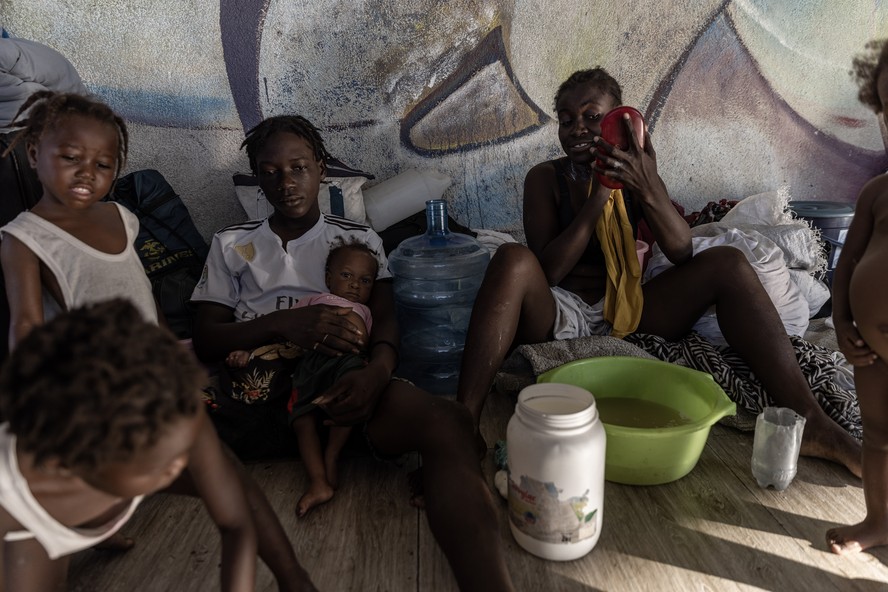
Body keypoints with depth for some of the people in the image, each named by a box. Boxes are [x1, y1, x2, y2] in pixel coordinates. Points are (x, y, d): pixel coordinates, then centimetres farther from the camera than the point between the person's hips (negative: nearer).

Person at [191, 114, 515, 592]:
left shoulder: (359, 239, 21)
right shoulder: (231, 244, 22)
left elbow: (386, 322, 6)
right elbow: (204, 341, 10)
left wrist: (376, 371, -21)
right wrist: (283, 323, -12)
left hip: (339, 391, -1)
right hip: (252, 395, 2)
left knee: (446, 421, -35)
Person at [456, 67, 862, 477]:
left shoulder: (636, 174, 8)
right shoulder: (545, 178, -1)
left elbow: (682, 254, -7)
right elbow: (548, 271, -14)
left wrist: (650, 191, -25)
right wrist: (599, 194, -19)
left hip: (625, 312, 4)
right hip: (562, 313, -3)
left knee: (727, 263, -13)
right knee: (513, 260, -34)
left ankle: (807, 420, -21)